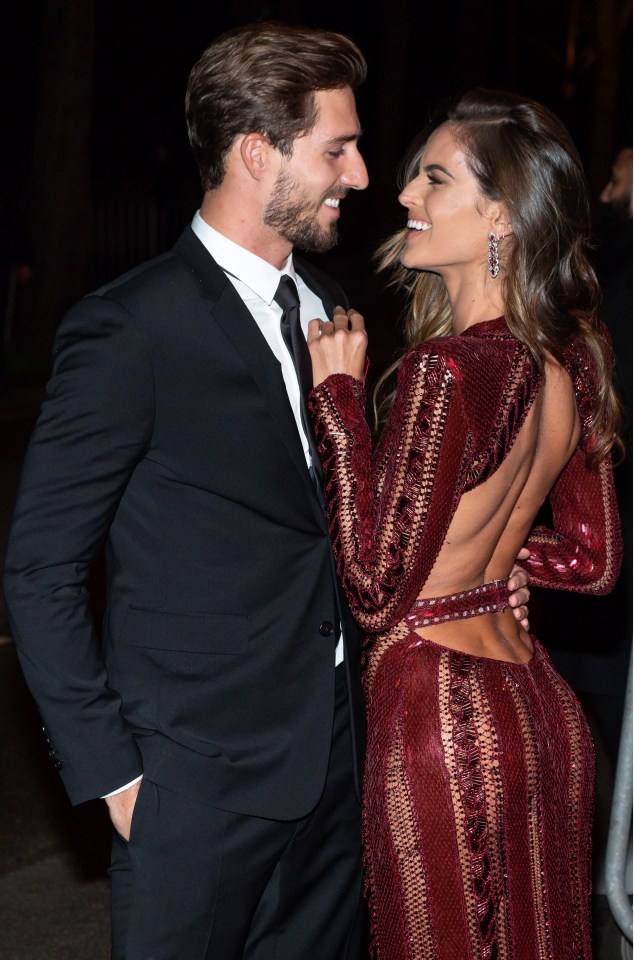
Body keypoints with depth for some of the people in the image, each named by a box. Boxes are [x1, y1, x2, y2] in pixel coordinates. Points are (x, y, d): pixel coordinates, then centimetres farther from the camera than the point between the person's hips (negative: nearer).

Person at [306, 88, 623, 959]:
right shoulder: (574, 356, 3)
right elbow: (594, 560, 11)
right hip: (543, 704, 8)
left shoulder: (448, 365, -22)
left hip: (442, 711, -8)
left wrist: (339, 392, -16)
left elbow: (375, 591, -19)